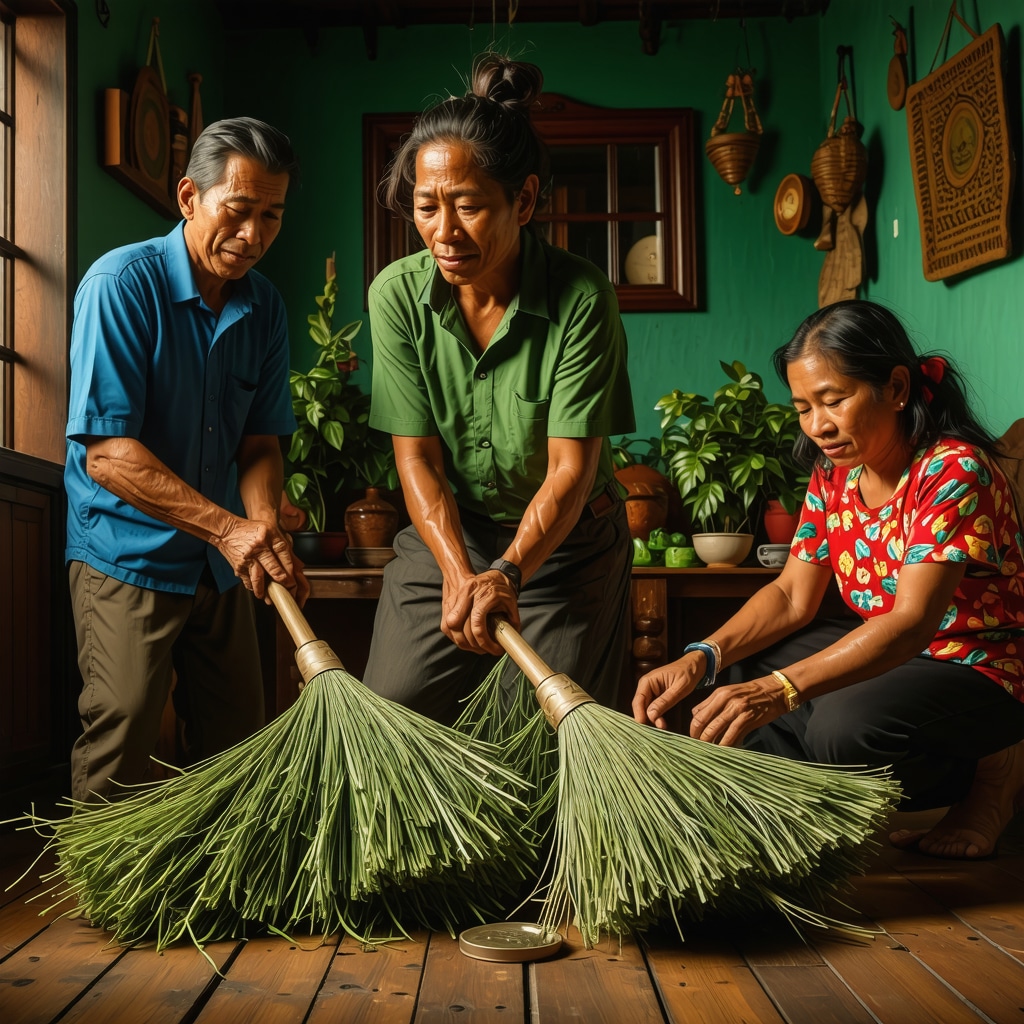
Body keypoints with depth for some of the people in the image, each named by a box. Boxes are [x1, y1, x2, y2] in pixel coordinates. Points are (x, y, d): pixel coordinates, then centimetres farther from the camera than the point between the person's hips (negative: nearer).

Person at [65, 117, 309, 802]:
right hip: (128, 559, -6)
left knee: (237, 746, 12)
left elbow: (261, 442, 3)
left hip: (223, 567, 6)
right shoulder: (122, 283, -16)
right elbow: (106, 454, -22)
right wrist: (228, 527, -29)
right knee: (119, 756, -5)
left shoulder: (265, 306, 2)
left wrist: (264, 528, -18)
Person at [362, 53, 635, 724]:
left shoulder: (582, 299, -20)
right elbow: (417, 456, -13)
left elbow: (571, 467, -22)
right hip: (444, 535, 3)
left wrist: (506, 573, -37)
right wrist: (458, 572, -27)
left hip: (566, 542, -2)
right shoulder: (398, 295, -12)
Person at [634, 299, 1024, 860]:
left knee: (847, 725, -32)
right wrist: (702, 657, -21)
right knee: (749, 662, -4)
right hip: (892, 659, 7)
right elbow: (792, 595, -1)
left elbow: (912, 622, -35)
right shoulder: (833, 476, 0)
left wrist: (780, 690, -48)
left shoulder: (953, 469, -24)